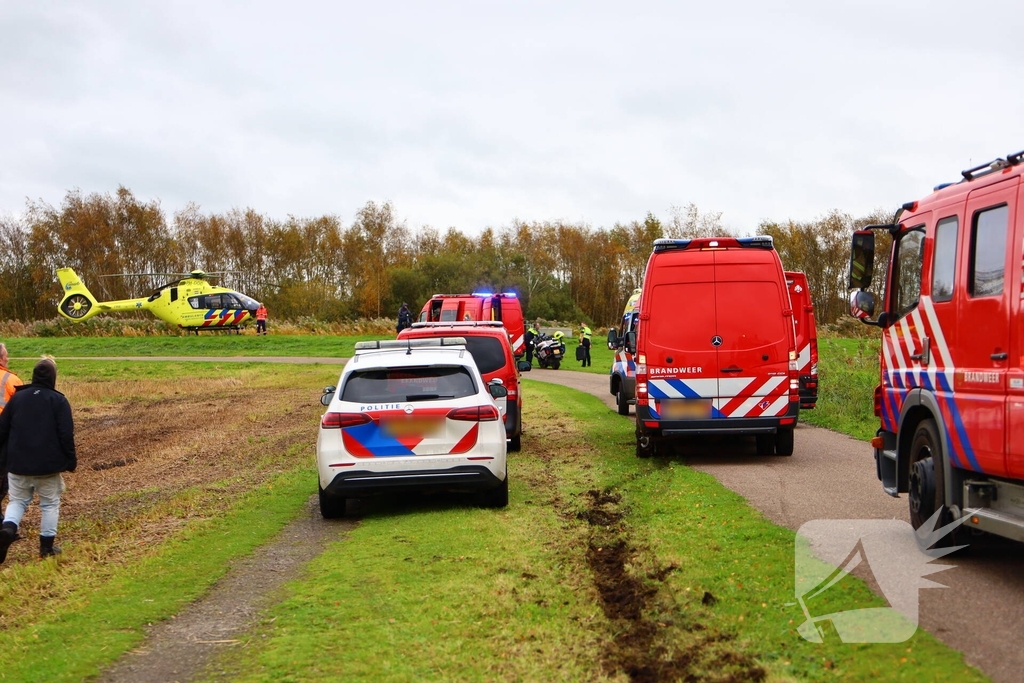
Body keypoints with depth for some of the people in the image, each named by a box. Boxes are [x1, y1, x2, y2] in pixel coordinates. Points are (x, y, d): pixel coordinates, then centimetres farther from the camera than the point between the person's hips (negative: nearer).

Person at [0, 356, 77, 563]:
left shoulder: (17, 397, 5)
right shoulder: (58, 401, -6)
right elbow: (66, 435, -9)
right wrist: (71, 460, 1)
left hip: (18, 463, 3)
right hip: (48, 465, -3)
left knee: (17, 500, 15)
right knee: (50, 504, 10)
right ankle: (47, 545, 10)